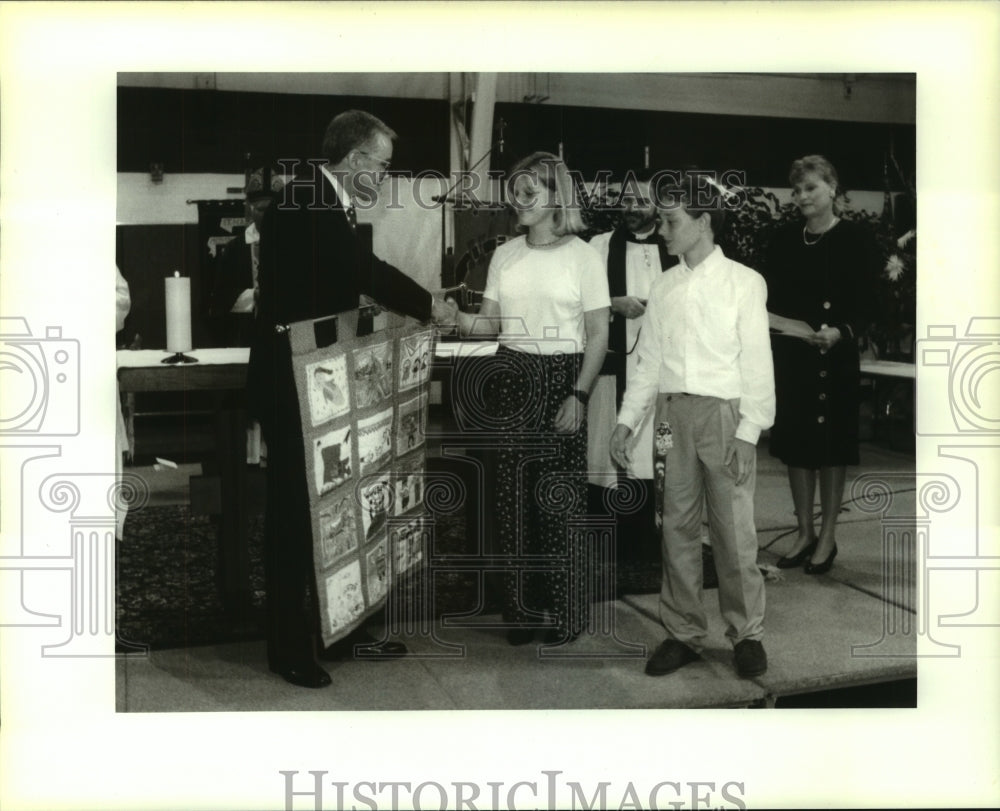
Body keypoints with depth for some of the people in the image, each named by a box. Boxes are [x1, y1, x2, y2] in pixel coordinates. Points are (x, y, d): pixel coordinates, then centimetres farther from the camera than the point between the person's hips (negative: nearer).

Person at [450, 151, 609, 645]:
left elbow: (598, 335, -4)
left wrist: (578, 396, -11)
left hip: (561, 379, -4)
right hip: (512, 378, 4)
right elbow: (492, 322, 10)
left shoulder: (582, 256, -3)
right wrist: (460, 319, -11)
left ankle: (565, 611, 12)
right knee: (513, 498, 5)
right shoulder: (504, 256, 9)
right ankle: (522, 609, 17)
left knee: (559, 501, -3)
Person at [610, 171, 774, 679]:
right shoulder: (664, 288, 10)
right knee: (677, 528, 8)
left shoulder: (744, 283, -2)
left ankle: (747, 634, 15)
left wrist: (747, 432, -11)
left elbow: (757, 364, -5)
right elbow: (649, 362, 11)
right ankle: (683, 633, 19)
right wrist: (627, 421, 5)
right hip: (672, 413, 4)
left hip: (723, 413, -4)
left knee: (735, 532, 0)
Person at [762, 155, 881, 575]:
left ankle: (827, 537, 17)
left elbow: (863, 304, -9)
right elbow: (771, 298, 10)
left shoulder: (856, 240, -4)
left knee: (831, 445, 4)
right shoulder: (783, 241, 8)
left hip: (835, 359, -4)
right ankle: (804, 533, 22)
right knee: (795, 443, 9)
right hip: (790, 358, 4)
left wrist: (840, 332, -27)